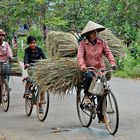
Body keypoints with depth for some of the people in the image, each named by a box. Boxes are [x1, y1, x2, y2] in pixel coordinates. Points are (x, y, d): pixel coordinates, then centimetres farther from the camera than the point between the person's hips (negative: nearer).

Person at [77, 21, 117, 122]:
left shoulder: (102, 42, 4)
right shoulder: (83, 43, -4)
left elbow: (108, 53, -4)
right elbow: (80, 56, -15)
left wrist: (113, 63, -23)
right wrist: (82, 66, -34)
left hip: (100, 68, 2)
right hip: (88, 68, -2)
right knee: (89, 77, -38)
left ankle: (101, 117, 10)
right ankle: (87, 96, -8)